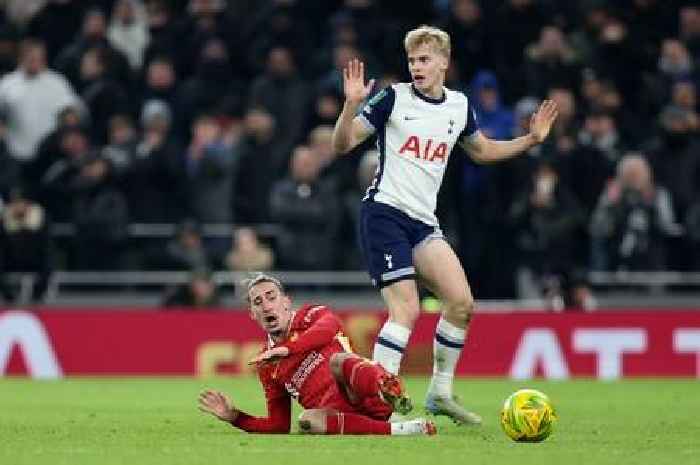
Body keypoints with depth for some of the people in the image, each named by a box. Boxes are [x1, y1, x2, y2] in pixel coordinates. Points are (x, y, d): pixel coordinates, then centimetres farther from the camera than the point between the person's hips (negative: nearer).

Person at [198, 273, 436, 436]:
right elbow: (278, 426, 29)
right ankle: (399, 430, -40)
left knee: (337, 361, -34)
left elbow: (330, 327, -12)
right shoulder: (267, 367, 28)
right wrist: (234, 417, 16)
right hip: (335, 411, 3)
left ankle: (388, 390, -67)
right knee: (307, 421, -33)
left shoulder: (310, 316, 15)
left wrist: (287, 349, -24)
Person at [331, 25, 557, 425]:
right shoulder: (394, 98, -5)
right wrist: (352, 106, -23)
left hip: (423, 222, 5)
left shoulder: (460, 106, 10)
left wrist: (532, 139, 16)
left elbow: (482, 151, 28)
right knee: (406, 309, -18)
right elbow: (343, 144, -5)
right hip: (384, 212, -5)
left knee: (461, 302, -7)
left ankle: (441, 393, 9)